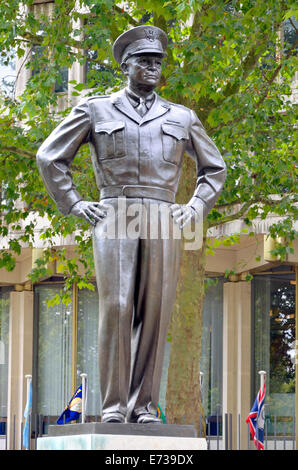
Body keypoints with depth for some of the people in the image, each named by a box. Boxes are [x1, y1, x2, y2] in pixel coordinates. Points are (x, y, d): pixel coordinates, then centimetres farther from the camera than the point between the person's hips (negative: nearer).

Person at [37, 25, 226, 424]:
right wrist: (74, 205, 3)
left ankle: (144, 405, -1)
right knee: (116, 308, -13)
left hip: (163, 223, 2)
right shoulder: (96, 110, 12)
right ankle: (113, 405, -11)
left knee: (155, 312, -5)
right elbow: (50, 157, 13)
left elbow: (214, 168, 27)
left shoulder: (182, 118, 17)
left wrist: (196, 208, 11)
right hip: (113, 218, -2)